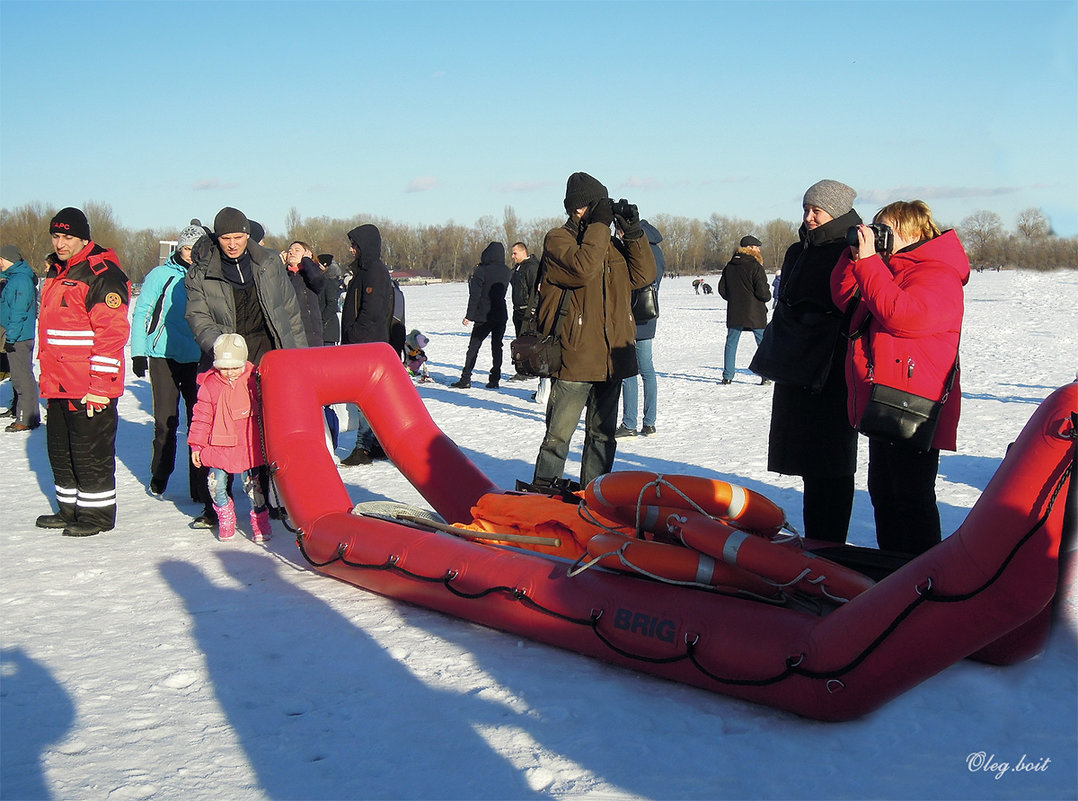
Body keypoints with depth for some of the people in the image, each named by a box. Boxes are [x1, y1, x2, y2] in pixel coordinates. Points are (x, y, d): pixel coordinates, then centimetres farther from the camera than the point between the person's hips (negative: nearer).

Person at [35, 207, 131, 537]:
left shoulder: (103, 275, -14)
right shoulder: (55, 272, 15)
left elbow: (112, 333, -20)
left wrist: (99, 386, -21)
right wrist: (47, 377, 23)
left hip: (91, 389, -9)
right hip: (58, 385, 9)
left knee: (91, 452, -2)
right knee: (60, 450, 17)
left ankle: (98, 513, 11)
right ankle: (70, 509, 30)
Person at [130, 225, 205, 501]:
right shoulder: (161, 276, -1)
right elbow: (141, 313, 2)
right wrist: (138, 353, -3)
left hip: (198, 359, 2)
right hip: (165, 357, -2)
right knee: (166, 421, 4)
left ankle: (201, 485, 5)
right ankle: (160, 476, 23)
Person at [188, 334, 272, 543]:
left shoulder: (253, 380, -4)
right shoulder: (210, 384, -3)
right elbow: (202, 416, 2)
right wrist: (196, 445, 2)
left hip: (248, 447, -1)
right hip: (219, 447, 1)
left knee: (251, 483, 4)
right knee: (216, 485, 2)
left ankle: (260, 519, 21)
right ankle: (226, 518, 25)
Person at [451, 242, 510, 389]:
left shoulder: (481, 271, -12)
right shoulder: (506, 271, 3)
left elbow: (475, 295, -14)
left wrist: (469, 315, -9)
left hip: (484, 316, -4)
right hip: (501, 315, 4)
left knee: (473, 347, 3)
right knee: (497, 347, 9)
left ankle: (465, 379, 1)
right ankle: (495, 380, 7)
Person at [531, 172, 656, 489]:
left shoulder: (611, 242, 16)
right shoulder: (558, 239, -3)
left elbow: (643, 276, 7)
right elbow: (582, 268, -22)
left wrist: (634, 233, -2)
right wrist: (599, 224, -15)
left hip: (611, 357, 7)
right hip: (573, 356, -7)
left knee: (603, 433, 14)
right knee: (559, 432, -3)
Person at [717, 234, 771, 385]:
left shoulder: (729, 266, 6)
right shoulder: (755, 266, -12)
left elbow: (722, 289, 8)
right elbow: (762, 291, -16)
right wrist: (768, 296, 5)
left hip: (734, 313, 5)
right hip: (754, 313, -5)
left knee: (731, 344, 10)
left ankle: (728, 376, 8)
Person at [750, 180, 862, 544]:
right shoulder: (798, 252, 15)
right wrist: (776, 356, 13)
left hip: (833, 375, -7)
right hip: (795, 371, 7)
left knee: (832, 463, -1)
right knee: (810, 462, 12)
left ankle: (829, 546, 6)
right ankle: (812, 541, 20)